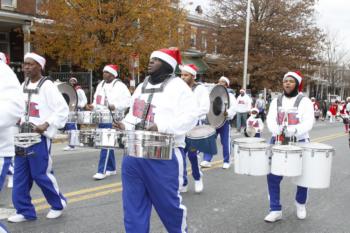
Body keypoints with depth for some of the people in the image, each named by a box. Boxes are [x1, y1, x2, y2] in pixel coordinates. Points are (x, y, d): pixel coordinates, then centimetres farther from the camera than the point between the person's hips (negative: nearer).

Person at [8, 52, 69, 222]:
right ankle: (25, 211, 18)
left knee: (41, 174, -1)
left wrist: (45, 125, -23)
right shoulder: (23, 86, 12)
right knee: (20, 175, 7)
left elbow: (63, 110, -15)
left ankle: (59, 204, 19)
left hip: (39, 137, -7)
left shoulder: (47, 86, -11)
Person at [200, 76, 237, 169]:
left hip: (224, 122, -4)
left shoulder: (230, 96, 0)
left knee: (225, 143, 3)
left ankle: (226, 161, 16)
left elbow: (234, 107, -14)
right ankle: (207, 160, 2)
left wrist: (228, 113, -33)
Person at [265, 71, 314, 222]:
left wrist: (294, 131, -33)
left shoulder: (305, 101, -2)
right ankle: (275, 210, 8)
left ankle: (300, 203, 35)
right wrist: (277, 130, -28)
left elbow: (308, 122, -15)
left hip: (299, 143, -2)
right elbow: (270, 119, -6)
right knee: (273, 176, -3)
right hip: (278, 142, 2)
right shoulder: (276, 101, 7)